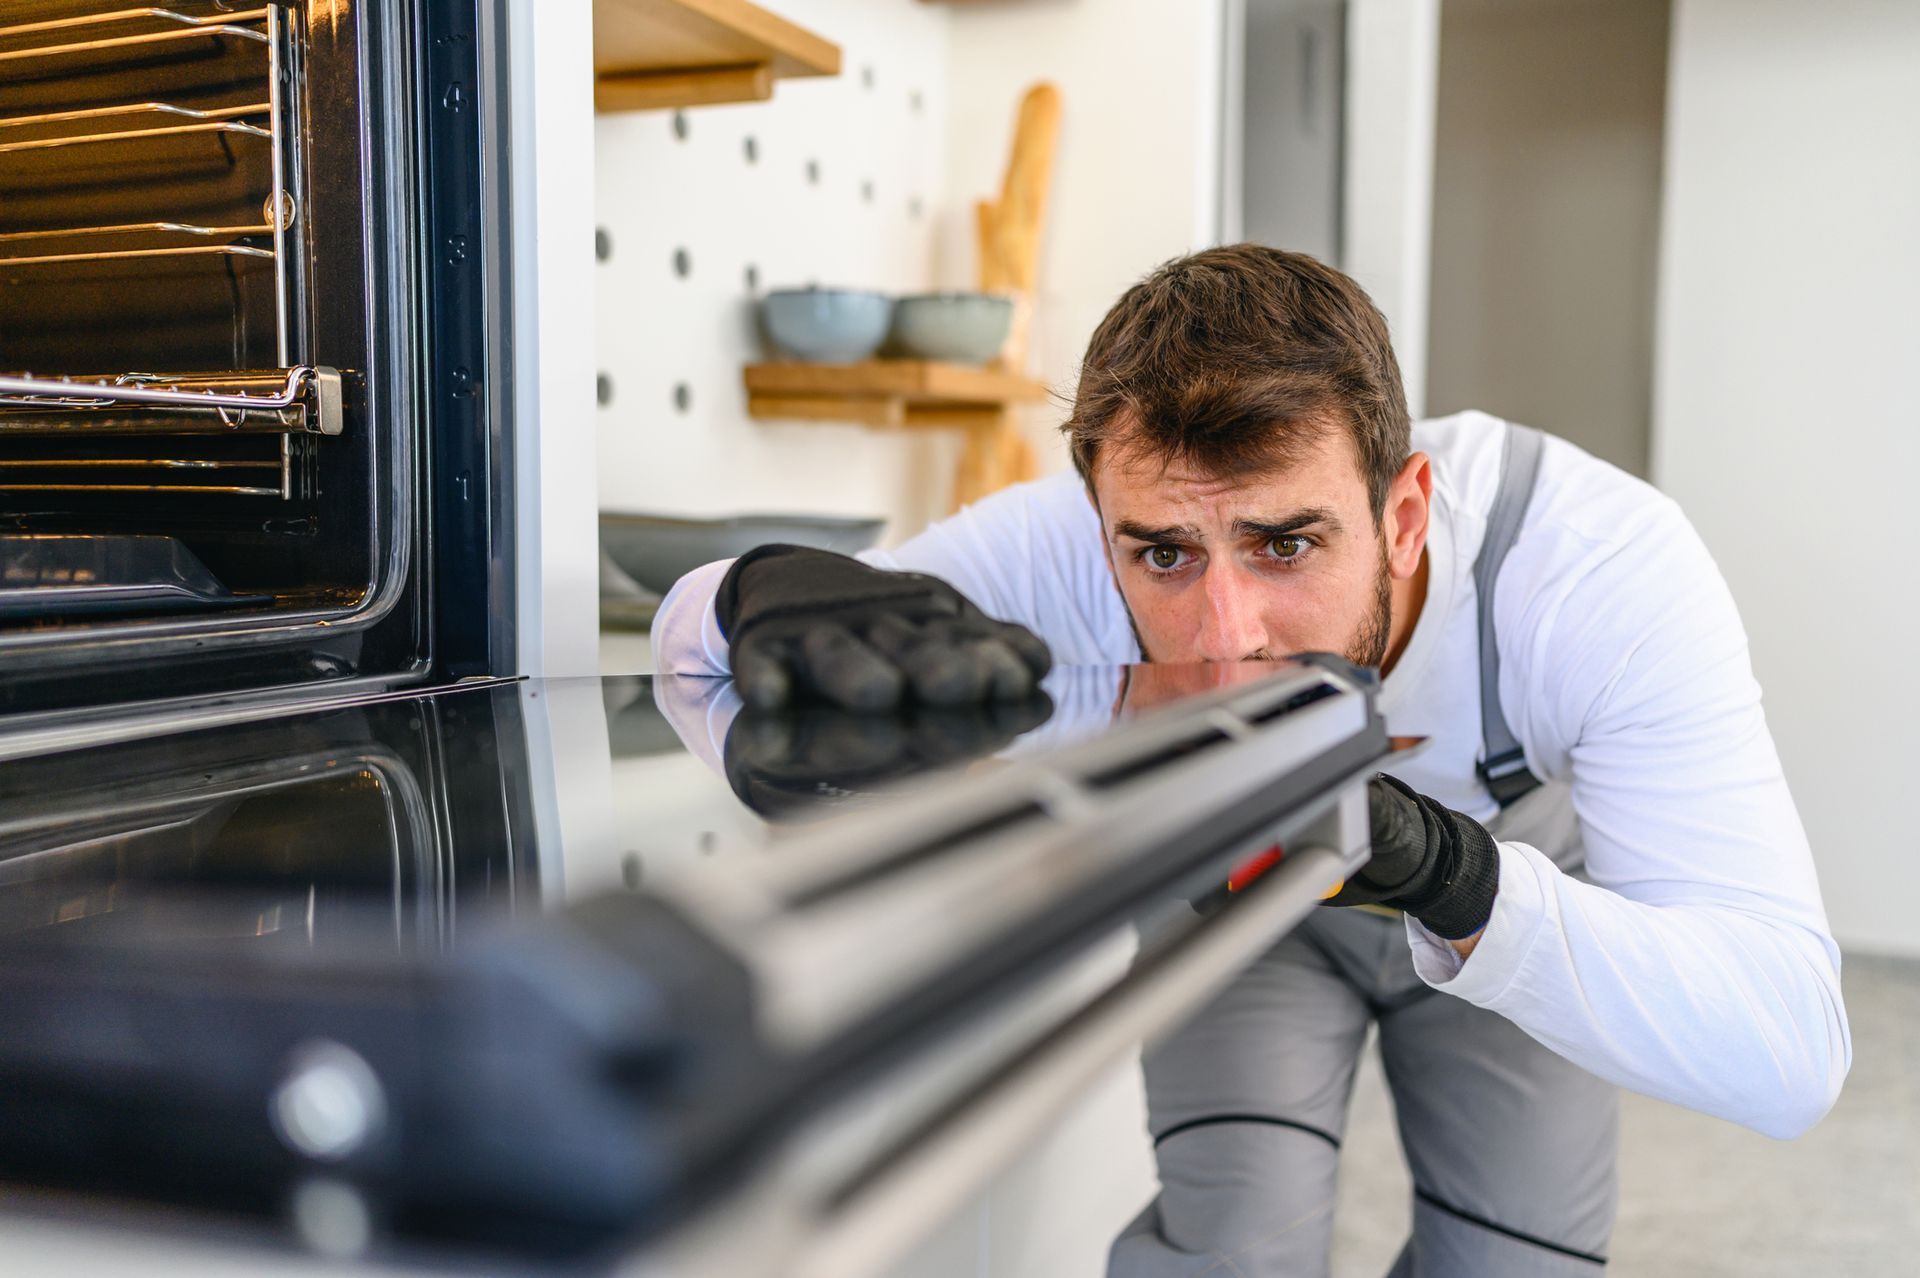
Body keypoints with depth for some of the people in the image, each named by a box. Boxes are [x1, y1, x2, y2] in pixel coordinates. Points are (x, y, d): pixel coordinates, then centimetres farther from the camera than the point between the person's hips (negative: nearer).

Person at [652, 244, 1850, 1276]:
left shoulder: (1607, 569, -40)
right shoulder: (1073, 543, -37)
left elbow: (1790, 1052, -42)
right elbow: (691, 618, -28)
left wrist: (1448, 870, -59)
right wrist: (776, 590, -54)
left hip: (1527, 890, 1)